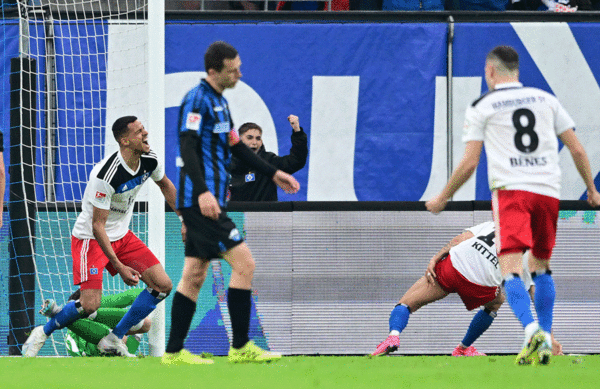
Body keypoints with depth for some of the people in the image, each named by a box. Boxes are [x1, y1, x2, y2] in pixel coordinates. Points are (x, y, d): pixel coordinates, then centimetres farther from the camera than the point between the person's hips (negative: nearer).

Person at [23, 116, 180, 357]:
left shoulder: (149, 160, -8)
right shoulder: (106, 176, -30)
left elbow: (165, 185, 17)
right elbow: (98, 226, -26)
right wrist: (119, 267, -26)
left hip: (122, 236, 8)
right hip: (91, 238, -8)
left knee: (162, 286, -5)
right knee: (90, 305, -19)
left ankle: (113, 341, 5)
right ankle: (42, 334, 9)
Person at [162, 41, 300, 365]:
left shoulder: (218, 101, 18)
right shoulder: (197, 100, -13)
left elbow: (234, 146, 28)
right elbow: (187, 148, -22)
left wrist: (273, 174, 28)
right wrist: (202, 192, -33)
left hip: (206, 202, 10)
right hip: (201, 201, -10)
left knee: (194, 275, 9)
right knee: (243, 262, -10)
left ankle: (174, 351, 11)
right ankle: (240, 347, -6)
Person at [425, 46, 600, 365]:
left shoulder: (481, 107, 6)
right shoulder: (546, 100, 16)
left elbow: (469, 164, 2)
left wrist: (442, 199, 16)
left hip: (511, 189, -4)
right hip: (549, 190, 4)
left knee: (510, 268, -13)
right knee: (541, 266, 20)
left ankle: (532, 330, -37)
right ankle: (545, 342, 16)